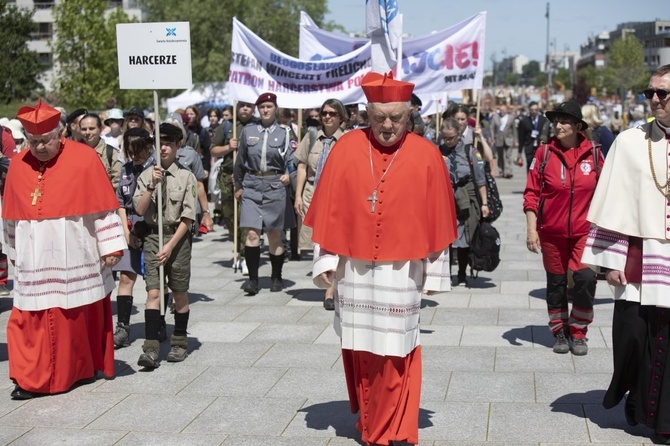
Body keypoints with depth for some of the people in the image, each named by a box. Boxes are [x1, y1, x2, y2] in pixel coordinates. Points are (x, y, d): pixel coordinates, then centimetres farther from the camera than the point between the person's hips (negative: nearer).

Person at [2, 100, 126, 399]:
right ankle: (32, 379, 12)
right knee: (30, 319, 1)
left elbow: (103, 207, -6)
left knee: (80, 317, 9)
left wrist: (110, 247, -7)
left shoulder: (84, 159, -7)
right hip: (34, 260, 3)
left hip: (77, 259, -3)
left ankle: (82, 369, 26)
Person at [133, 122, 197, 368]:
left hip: (178, 237, -1)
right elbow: (140, 210, -1)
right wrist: (152, 186, -13)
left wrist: (170, 246, -12)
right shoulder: (146, 176, 5)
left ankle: (179, 343, 21)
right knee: (153, 292, -6)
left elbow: (187, 217, -6)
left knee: (180, 293, 7)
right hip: (153, 237, 1)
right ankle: (151, 348, -8)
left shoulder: (186, 177, -3)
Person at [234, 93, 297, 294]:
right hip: (252, 187, 1)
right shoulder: (248, 132, 9)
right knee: (252, 233, -8)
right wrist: (238, 186, 17)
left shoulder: (285, 132, 5)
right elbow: (240, 161, 16)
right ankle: (253, 278, -4)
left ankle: (277, 278, 19)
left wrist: (288, 173, -23)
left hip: (275, 187, -1)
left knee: (275, 235, 6)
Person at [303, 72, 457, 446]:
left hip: (401, 271, -2)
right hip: (353, 268, 2)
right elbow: (329, 209, 3)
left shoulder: (426, 155, -3)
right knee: (359, 349, 12)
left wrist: (434, 271, 2)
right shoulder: (347, 148, 0)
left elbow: (437, 219, 1)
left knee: (394, 354, 0)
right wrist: (326, 259, 1)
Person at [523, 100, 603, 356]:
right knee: (556, 282, 10)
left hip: (584, 231, 0)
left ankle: (578, 333, 8)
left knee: (586, 279, -13)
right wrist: (532, 229, -8)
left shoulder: (593, 153, -1)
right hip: (551, 232, 0)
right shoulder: (545, 153, -4)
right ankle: (559, 332, 28)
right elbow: (531, 193, -2)